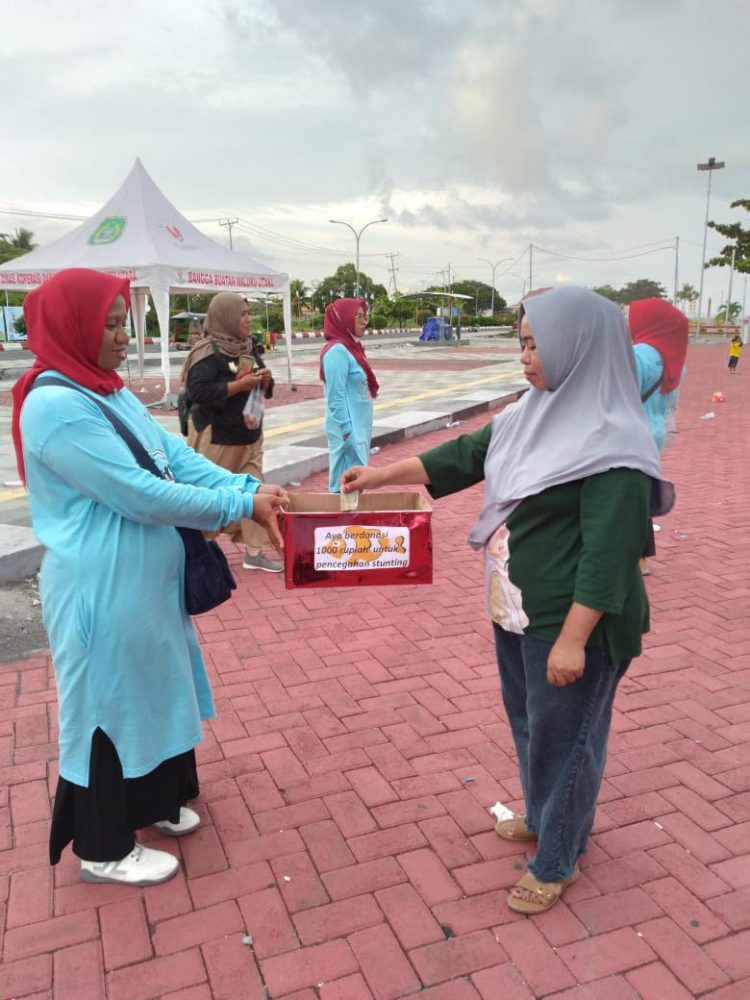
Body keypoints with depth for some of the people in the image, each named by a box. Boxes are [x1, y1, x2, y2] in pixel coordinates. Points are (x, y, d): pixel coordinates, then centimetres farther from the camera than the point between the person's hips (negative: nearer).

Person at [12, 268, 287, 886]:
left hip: (147, 580, 9)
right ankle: (104, 849, 28)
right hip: (102, 591, -9)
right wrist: (242, 505, -20)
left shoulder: (113, 393, 7)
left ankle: (149, 801, 44)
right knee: (111, 707, 7)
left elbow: (179, 458, 3)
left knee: (153, 692, 22)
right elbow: (141, 494, -26)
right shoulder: (56, 407, -23)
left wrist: (251, 488, -10)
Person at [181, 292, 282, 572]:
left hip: (249, 434, 7)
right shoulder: (208, 350, -13)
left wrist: (266, 380, -6)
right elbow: (198, 391, -23)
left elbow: (264, 391, 17)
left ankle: (254, 552, 13)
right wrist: (238, 384, -24)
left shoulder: (249, 347, 9)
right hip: (216, 437, -7)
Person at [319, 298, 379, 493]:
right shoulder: (337, 350, -16)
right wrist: (347, 431, -20)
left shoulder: (351, 347, 11)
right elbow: (336, 397, -19)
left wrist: (360, 430, 14)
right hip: (348, 429, -9)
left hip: (360, 426, 9)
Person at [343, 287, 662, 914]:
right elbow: (462, 456, 13)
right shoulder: (531, 415, 5)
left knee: (562, 735, 9)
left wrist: (574, 638, -23)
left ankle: (557, 863, 30)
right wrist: (378, 475, 12)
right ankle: (542, 817, 47)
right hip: (517, 610, 9)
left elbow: (607, 553, -23)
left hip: (570, 623, -8)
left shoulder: (612, 443, -21)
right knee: (528, 722, 24)